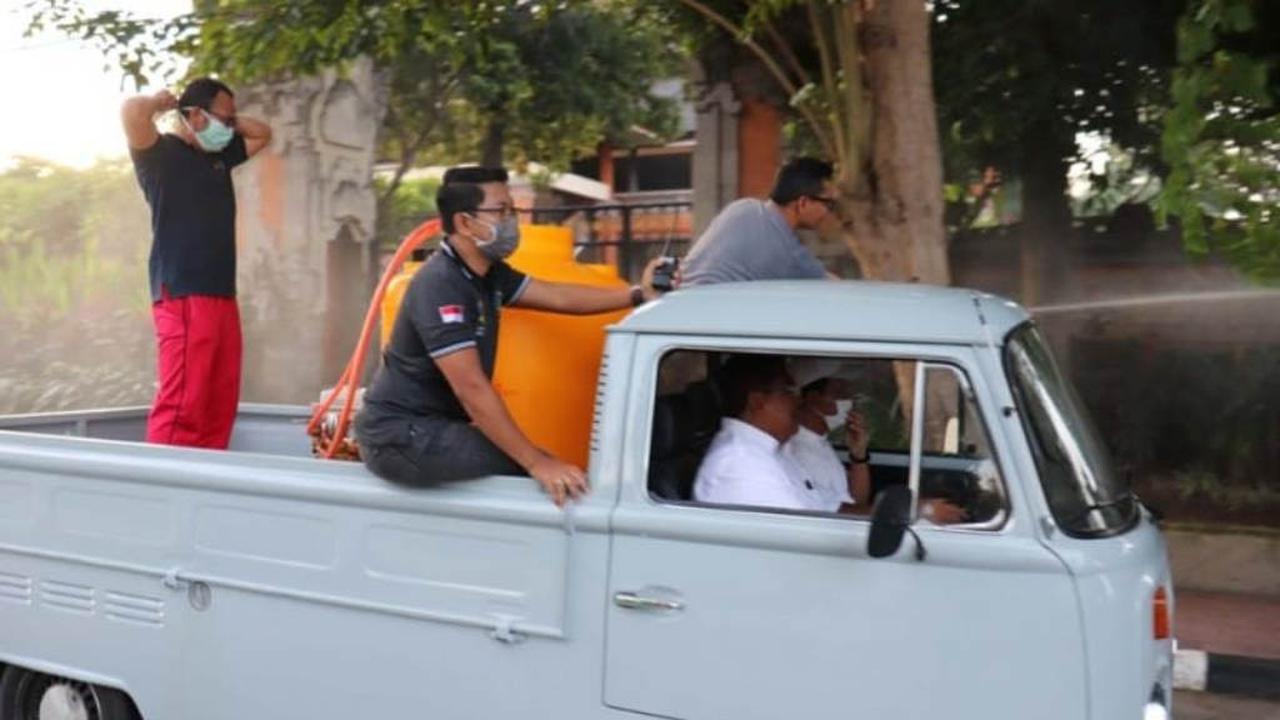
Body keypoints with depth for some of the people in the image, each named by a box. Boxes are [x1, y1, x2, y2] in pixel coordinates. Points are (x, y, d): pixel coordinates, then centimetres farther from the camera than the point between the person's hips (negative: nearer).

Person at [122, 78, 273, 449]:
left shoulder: (220, 156, 20)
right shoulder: (162, 153, -2)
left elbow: (262, 133, 36)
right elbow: (132, 110, -22)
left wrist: (229, 121, 20)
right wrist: (163, 102, -1)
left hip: (222, 296, 8)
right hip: (183, 297, -8)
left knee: (220, 407, 7)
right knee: (180, 407, -13)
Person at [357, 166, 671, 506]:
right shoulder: (440, 285, -24)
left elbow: (559, 296, 6)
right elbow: (471, 388, -29)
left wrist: (638, 294, -2)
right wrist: (537, 463, -30)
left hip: (433, 426, 10)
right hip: (401, 437, -10)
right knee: (521, 464, -19)